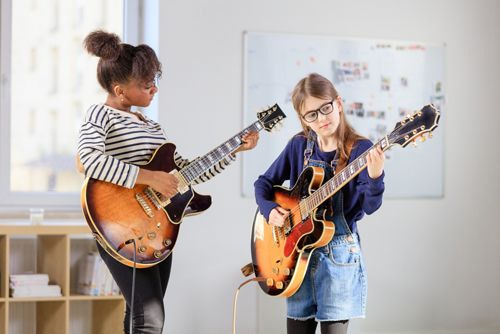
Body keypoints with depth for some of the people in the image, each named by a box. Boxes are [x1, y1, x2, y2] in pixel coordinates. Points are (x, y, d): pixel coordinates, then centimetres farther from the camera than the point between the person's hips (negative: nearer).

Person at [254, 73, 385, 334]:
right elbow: (264, 183, 14)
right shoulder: (298, 146, 4)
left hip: (338, 253, -4)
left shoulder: (360, 149, -7)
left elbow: (369, 206, -16)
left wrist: (375, 177, -36)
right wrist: (269, 209, -6)